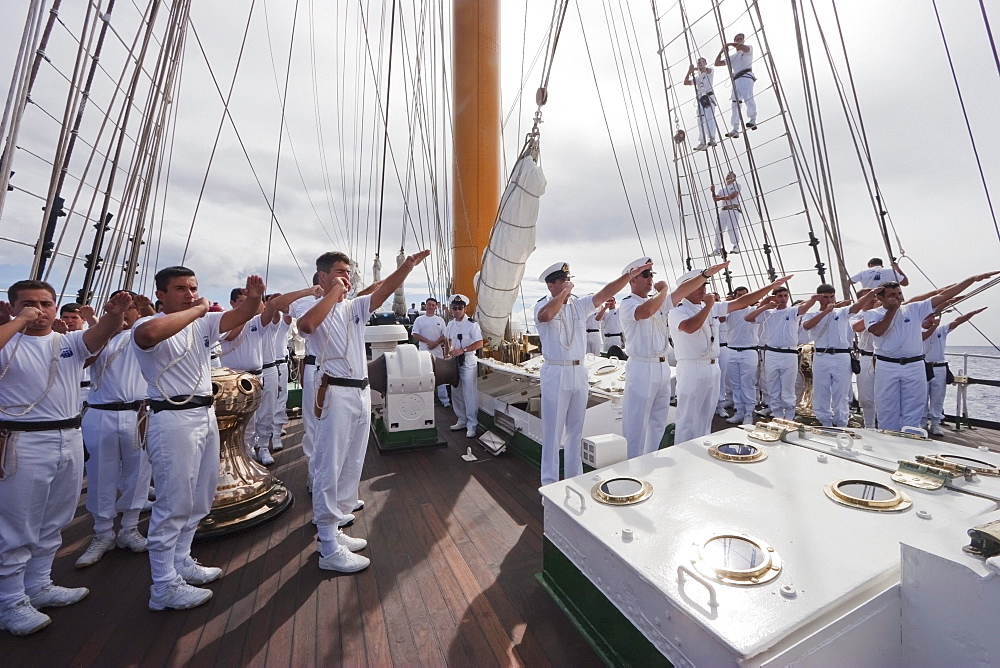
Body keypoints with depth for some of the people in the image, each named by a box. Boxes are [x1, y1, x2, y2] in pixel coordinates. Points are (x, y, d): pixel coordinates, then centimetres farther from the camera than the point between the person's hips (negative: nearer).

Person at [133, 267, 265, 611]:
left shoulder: (203, 324, 11)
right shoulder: (148, 324, -10)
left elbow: (240, 315, 1)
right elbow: (151, 332, -34)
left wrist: (253, 297, -21)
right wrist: (196, 310, -22)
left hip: (206, 415, 8)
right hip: (173, 420, -8)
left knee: (198, 501, 18)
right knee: (173, 504, 0)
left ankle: (182, 563, 34)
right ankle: (164, 588, 15)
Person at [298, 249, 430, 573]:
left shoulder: (355, 307, 13)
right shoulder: (317, 308, -3)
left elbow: (384, 289, 0)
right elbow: (306, 325, -27)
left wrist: (408, 264, -13)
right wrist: (334, 292, -16)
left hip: (362, 393, 7)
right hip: (335, 394, -7)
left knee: (351, 467, 15)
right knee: (329, 469, 1)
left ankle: (334, 530, 32)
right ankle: (330, 550, 13)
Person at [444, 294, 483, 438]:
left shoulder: (472, 324, -12)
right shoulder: (450, 324, 8)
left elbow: (479, 343, -16)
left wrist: (462, 350, -22)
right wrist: (446, 355, 12)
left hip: (468, 362, -7)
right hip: (453, 362, 7)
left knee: (470, 394, -3)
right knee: (456, 393, 14)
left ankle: (472, 425, 8)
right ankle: (462, 420, 30)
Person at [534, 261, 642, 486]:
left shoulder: (580, 305, 8)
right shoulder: (542, 305, -6)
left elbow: (605, 293, 1)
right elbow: (546, 315, -30)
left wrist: (631, 273, -8)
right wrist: (564, 292, -17)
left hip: (579, 373, 6)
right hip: (555, 374, -5)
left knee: (576, 429, 16)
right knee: (553, 431, 3)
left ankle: (575, 478, 32)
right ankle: (549, 483, 17)